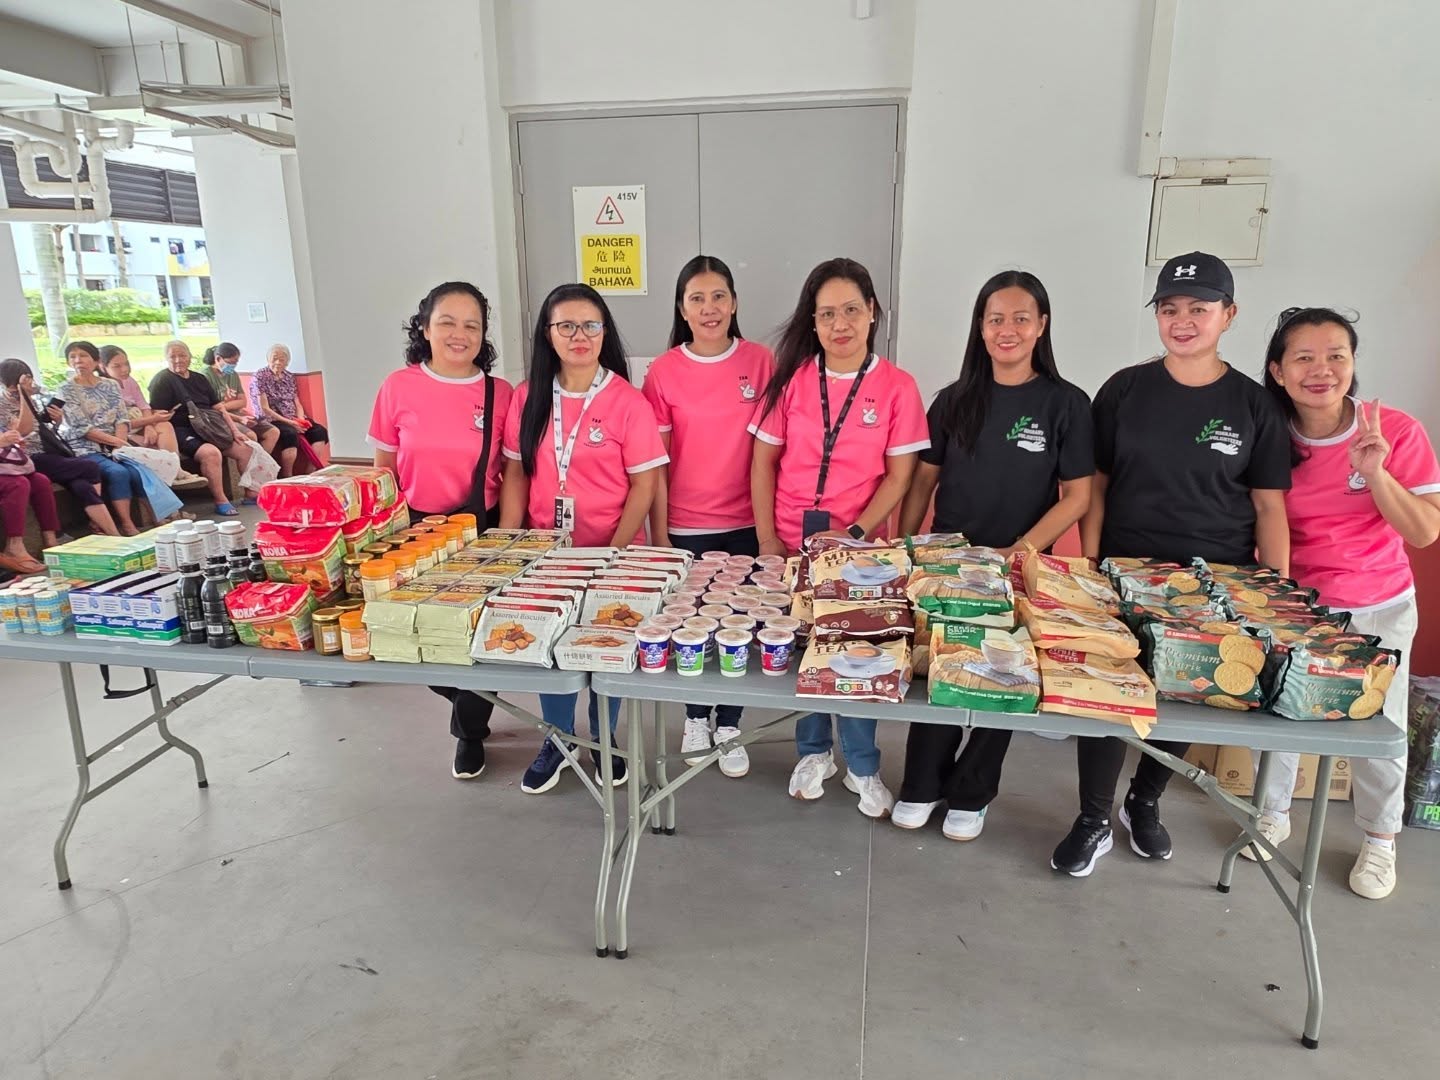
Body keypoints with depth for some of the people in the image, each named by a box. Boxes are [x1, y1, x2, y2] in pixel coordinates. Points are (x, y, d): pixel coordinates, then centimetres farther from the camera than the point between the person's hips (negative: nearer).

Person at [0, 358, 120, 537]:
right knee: (90, 468, -18)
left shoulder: (29, 399, 17)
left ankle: (111, 533, -29)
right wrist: (23, 395, -19)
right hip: (31, 460, -7)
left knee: (81, 487, -22)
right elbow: (24, 430, -17)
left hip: (48, 454, 7)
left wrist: (56, 420, 5)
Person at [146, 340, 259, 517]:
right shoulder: (162, 380, -2)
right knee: (211, 452, -34)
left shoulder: (198, 379, 18)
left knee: (245, 448, -6)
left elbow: (218, 408, 14)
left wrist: (235, 431, 5)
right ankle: (220, 501, -25)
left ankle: (251, 494, 4)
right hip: (182, 432, -7)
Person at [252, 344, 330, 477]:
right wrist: (288, 422, -18)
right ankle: (287, 477, -30)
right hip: (271, 420, -6)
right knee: (290, 434, -36)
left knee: (319, 431, -18)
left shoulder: (289, 377, 16)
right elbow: (264, 409, -10)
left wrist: (301, 419, -7)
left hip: (293, 419, 6)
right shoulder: (259, 377, -3)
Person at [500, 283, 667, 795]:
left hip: (610, 553, -3)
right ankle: (557, 739, 36)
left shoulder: (628, 402, -10)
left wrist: (613, 552, -15)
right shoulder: (527, 397, 1)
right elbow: (515, 474, 4)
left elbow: (643, 485, -10)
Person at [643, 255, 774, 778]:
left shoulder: (760, 361, -3)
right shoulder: (663, 372, -4)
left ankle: (729, 726, 28)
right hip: (685, 525, 0)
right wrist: (657, 534, -2)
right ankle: (696, 717, 34)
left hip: (746, 522, 1)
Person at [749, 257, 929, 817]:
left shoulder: (897, 386, -4)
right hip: (791, 545, 2)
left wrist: (856, 534, -14)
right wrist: (766, 540, -5)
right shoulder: (791, 377, -1)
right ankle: (814, 752, 33)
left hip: (857, 546, -1)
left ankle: (862, 767, 27)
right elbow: (764, 461, 1)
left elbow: (898, 476, -3)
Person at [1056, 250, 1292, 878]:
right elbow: (1095, 484, 0)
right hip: (1122, 575, -1)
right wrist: (1088, 569, -5)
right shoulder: (1124, 390, -2)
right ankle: (1093, 821, 19)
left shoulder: (1255, 407, -1)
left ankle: (1145, 802, 38)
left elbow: (1269, 506, 1)